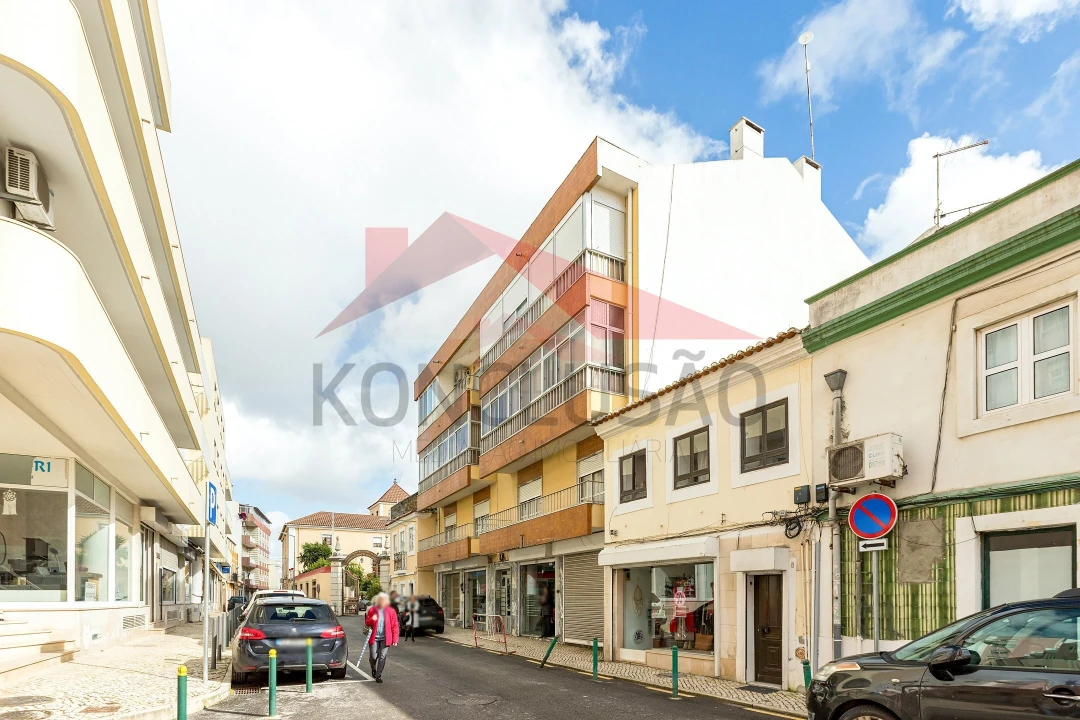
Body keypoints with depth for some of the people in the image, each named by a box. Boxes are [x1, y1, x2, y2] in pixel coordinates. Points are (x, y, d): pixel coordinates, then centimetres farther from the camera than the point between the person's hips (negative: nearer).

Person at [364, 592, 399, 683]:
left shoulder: (391, 611, 0)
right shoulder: (372, 610, 2)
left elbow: (395, 626, 1)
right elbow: (366, 623, 9)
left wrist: (395, 640, -4)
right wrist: (372, 620, -15)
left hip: (385, 638, 0)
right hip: (374, 638, 0)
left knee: (382, 657, -3)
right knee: (373, 656, 1)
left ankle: (378, 675, 8)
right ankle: (373, 669, 32)